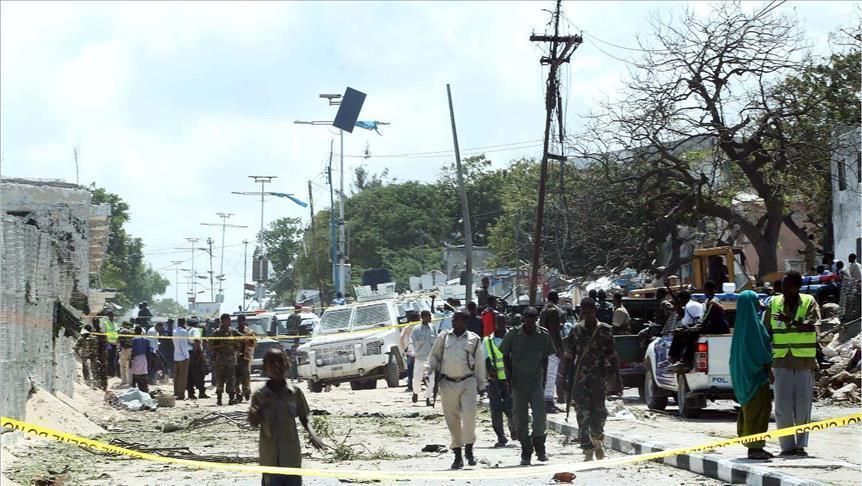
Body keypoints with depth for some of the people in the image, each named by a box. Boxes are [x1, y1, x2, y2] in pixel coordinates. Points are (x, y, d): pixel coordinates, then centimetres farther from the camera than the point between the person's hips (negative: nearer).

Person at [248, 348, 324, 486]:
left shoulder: (295, 392, -3)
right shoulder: (259, 395, -5)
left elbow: (303, 418, 7)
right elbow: (254, 423, 1)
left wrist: (311, 433, -11)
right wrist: (254, 416, -22)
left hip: (291, 454, 1)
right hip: (270, 456, -1)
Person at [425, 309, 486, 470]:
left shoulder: (474, 339, 4)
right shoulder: (443, 337, 7)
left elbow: (480, 363, 9)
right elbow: (434, 356, 12)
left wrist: (481, 384, 10)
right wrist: (428, 372, -3)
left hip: (468, 382, -2)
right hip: (447, 383, 2)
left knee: (469, 415, -15)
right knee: (452, 420, 4)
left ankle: (469, 449, 4)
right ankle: (457, 454, 13)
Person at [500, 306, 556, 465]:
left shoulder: (544, 335, 1)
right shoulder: (514, 334, -2)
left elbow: (545, 358, 11)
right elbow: (506, 356, 6)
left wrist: (544, 379, 7)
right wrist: (510, 376, -1)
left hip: (536, 379, 0)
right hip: (518, 380, 0)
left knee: (540, 413, -9)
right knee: (520, 417, 2)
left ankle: (539, 446, 11)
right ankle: (526, 452, 11)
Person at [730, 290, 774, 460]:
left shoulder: (741, 323, 12)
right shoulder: (753, 322, -15)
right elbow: (760, 349, -18)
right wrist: (769, 369, -14)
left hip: (744, 373, 9)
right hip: (756, 373, -9)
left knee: (749, 409, 12)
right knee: (757, 409, -6)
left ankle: (753, 446, 16)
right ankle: (755, 448, -6)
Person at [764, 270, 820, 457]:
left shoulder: (809, 302, 1)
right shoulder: (774, 303, 8)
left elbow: (811, 327, -14)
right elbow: (767, 334, 12)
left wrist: (791, 322, -29)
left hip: (804, 362, -2)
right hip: (781, 361, 2)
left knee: (803, 405, 2)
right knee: (783, 406, -1)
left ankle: (801, 444, 10)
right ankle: (787, 445, 5)